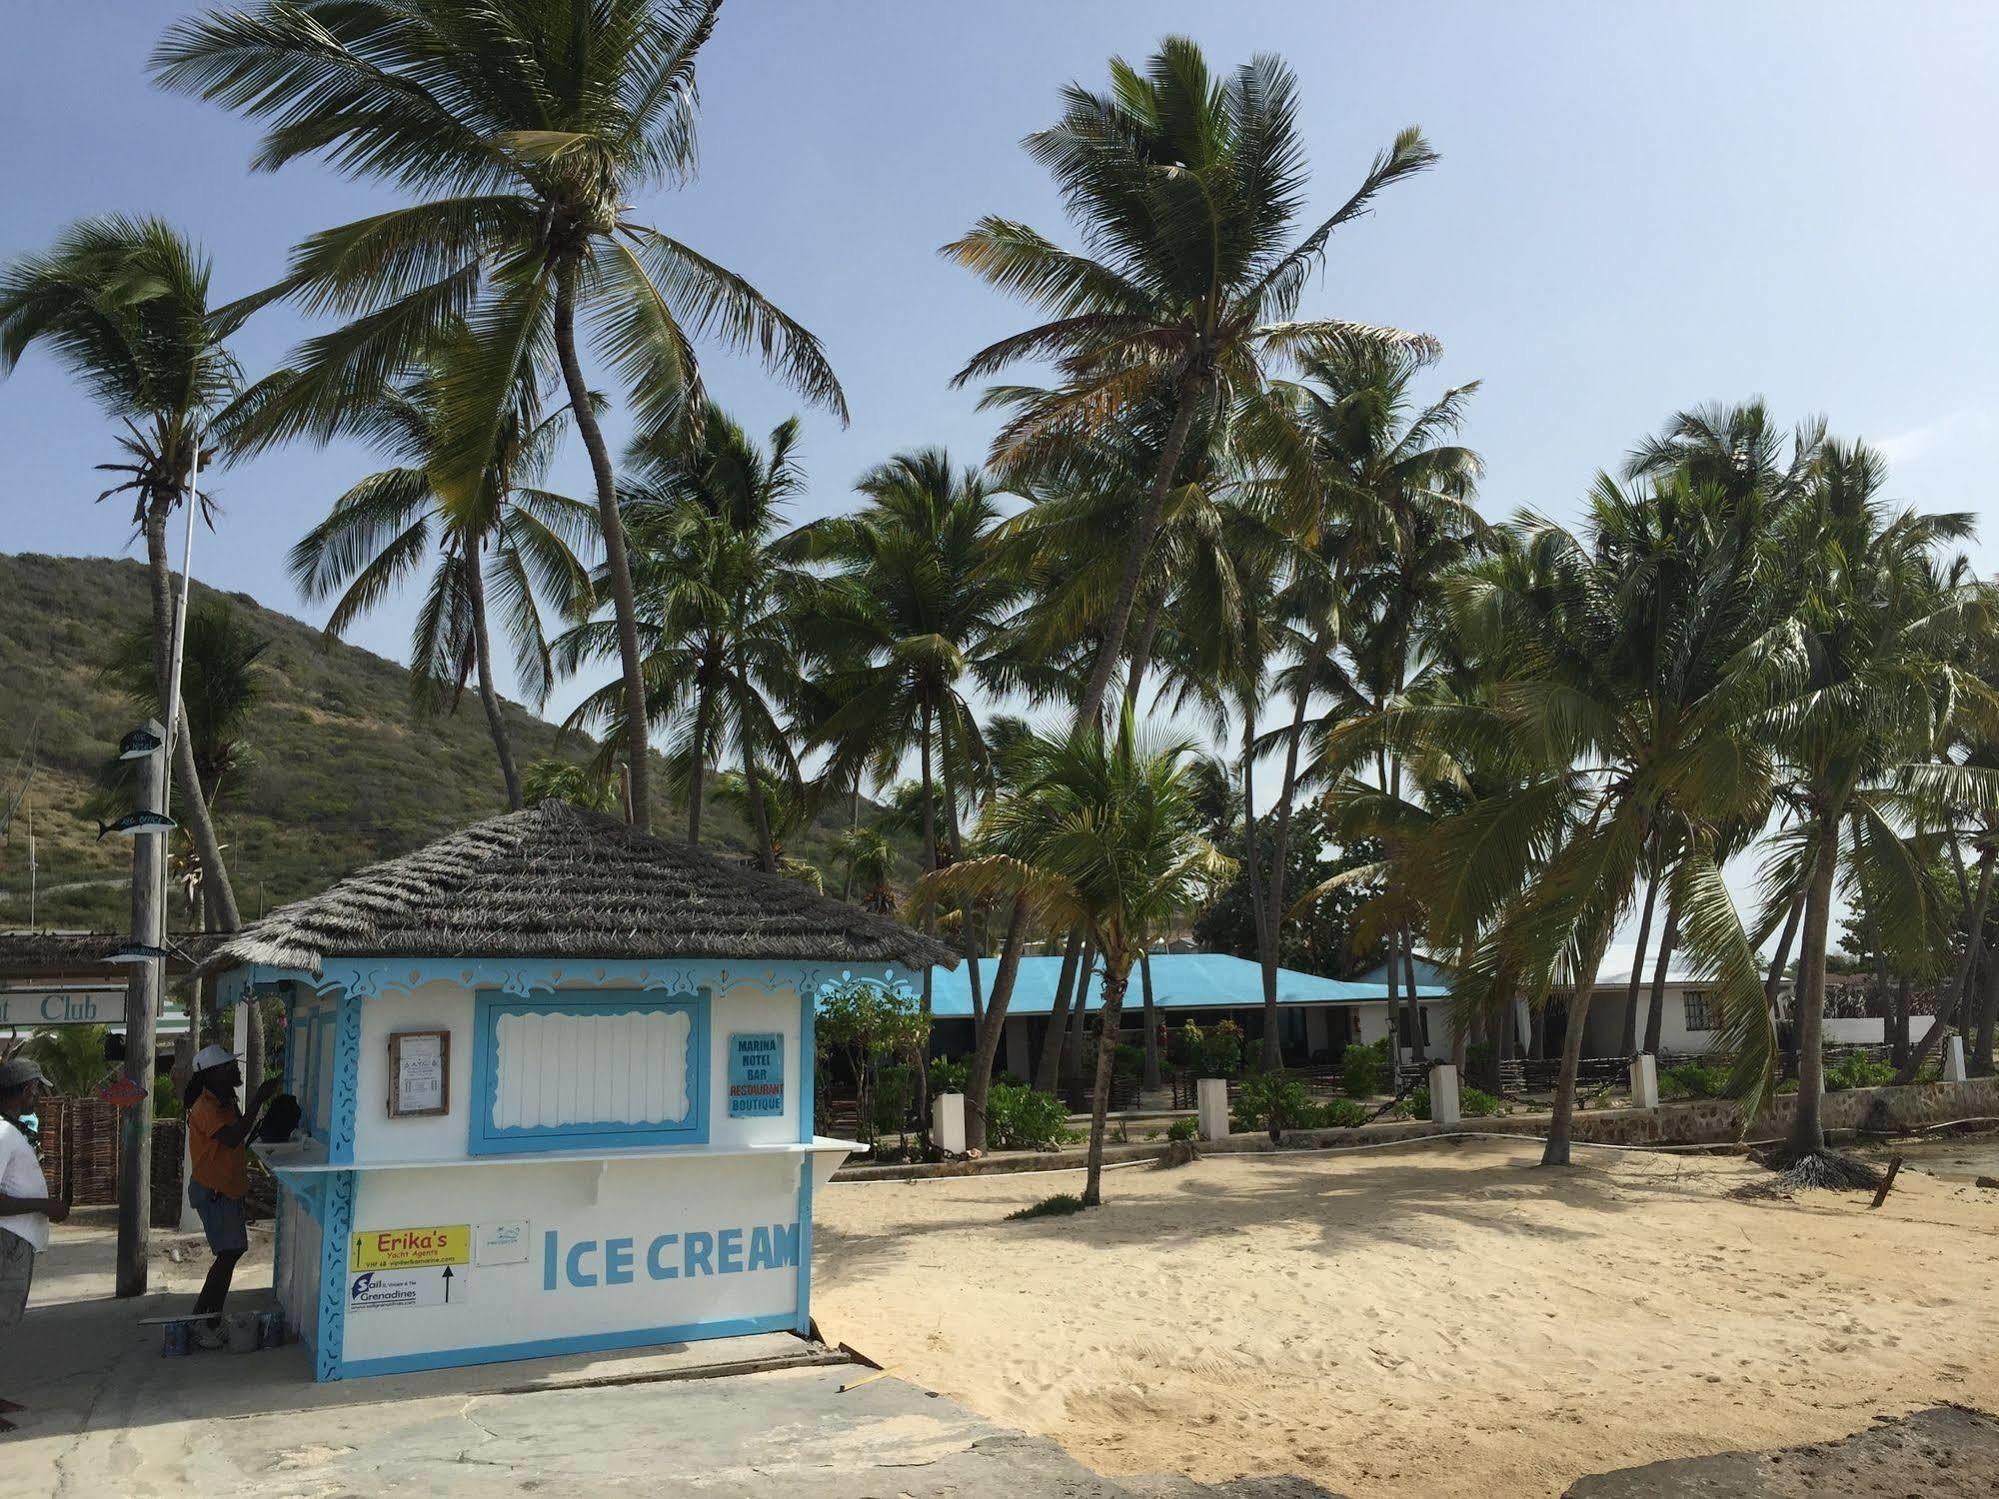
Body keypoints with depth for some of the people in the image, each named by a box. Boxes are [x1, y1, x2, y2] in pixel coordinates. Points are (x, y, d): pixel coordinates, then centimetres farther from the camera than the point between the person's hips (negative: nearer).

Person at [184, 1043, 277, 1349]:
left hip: (229, 1189, 9)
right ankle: (203, 1321, 0)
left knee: (231, 1253, 12)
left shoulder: (227, 1103, 11)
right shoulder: (206, 1107, -19)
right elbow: (232, 1139, -32)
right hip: (213, 1191, -9)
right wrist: (258, 1101, -32)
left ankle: (211, 1320, 21)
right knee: (229, 1253, -10)